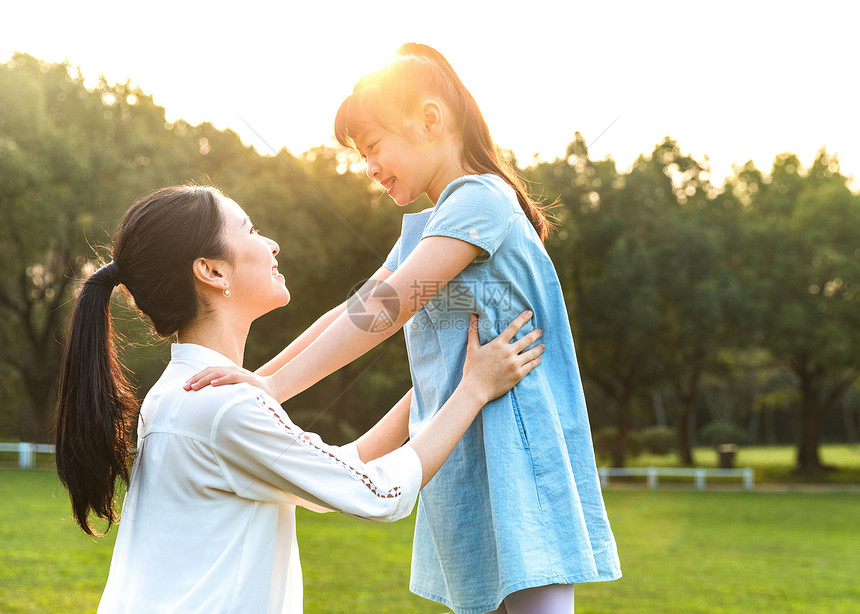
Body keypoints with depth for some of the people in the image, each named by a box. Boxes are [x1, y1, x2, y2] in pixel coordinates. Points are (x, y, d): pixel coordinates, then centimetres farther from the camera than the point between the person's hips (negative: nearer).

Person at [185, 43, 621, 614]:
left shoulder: (480, 199, -11)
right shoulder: (423, 229, 20)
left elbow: (388, 306, -20)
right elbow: (354, 311, 17)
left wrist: (275, 386, -23)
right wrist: (253, 378, 9)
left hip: (513, 460, -9)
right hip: (462, 470, 9)